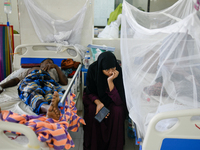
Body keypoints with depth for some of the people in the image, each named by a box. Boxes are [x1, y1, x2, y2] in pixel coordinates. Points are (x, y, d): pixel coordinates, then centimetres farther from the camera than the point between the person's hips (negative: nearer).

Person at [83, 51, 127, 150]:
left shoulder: (119, 72, -28)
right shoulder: (93, 69, -25)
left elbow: (118, 101, -32)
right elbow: (90, 92, -13)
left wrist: (110, 81, -41)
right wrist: (98, 102, -33)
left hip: (111, 98, 0)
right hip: (95, 97, 1)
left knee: (117, 110, -29)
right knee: (91, 109, -29)